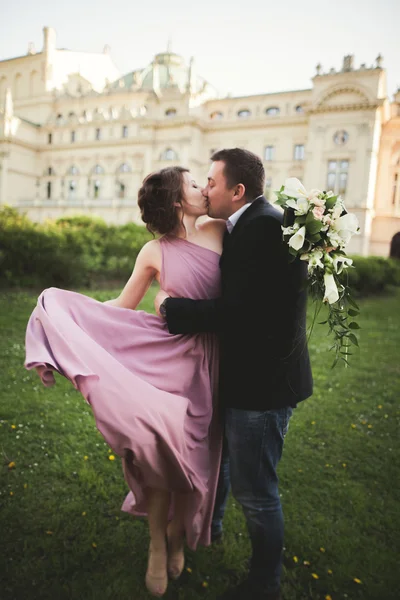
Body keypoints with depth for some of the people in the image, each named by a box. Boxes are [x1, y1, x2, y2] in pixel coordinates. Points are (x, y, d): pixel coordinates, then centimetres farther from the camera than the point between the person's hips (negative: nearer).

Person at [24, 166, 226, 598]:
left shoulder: (219, 231, 1)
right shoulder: (154, 252, -3)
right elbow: (123, 307, 5)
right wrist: (63, 311, -2)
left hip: (209, 362, 2)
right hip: (168, 356, -1)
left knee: (192, 456, 13)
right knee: (158, 450, 1)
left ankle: (177, 537, 41)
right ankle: (157, 547, 31)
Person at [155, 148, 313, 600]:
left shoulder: (265, 226, -22)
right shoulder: (249, 225, 9)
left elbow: (237, 311, -28)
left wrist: (171, 308, -16)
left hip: (263, 381, -10)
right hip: (246, 373, 10)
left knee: (254, 489, 9)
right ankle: (208, 524, 57)